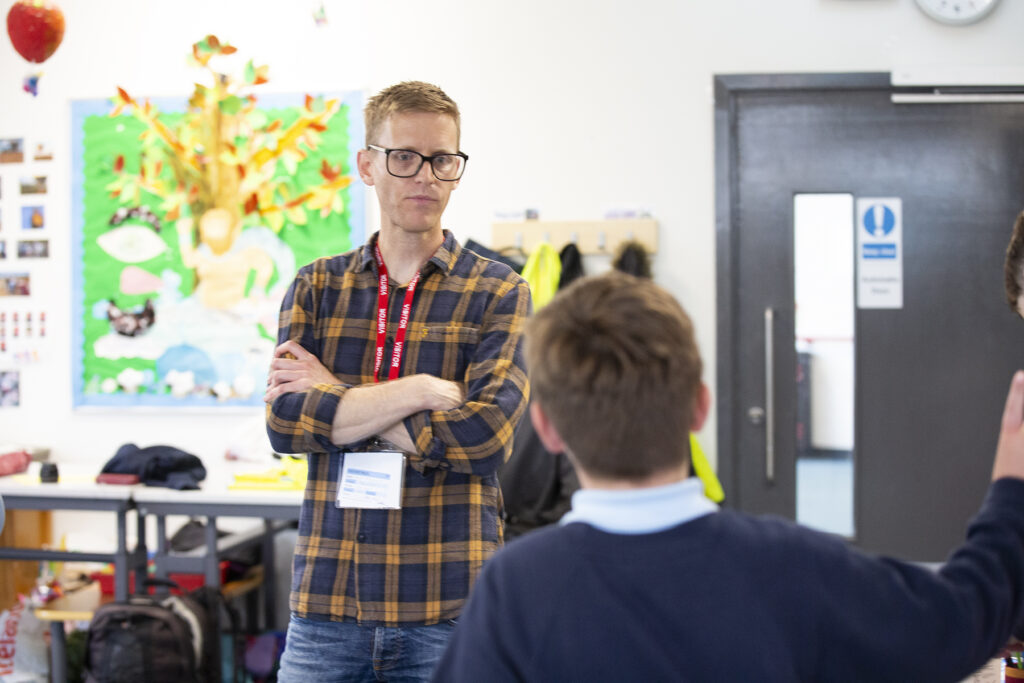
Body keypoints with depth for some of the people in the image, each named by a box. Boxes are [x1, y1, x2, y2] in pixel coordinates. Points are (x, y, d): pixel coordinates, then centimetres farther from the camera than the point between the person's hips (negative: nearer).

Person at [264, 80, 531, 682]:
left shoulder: (499, 293, 1)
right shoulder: (317, 286, 10)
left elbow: (484, 434, -13)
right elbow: (283, 421, -4)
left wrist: (333, 399, -7)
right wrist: (419, 391, -13)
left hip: (449, 609, -2)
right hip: (326, 601, 2)